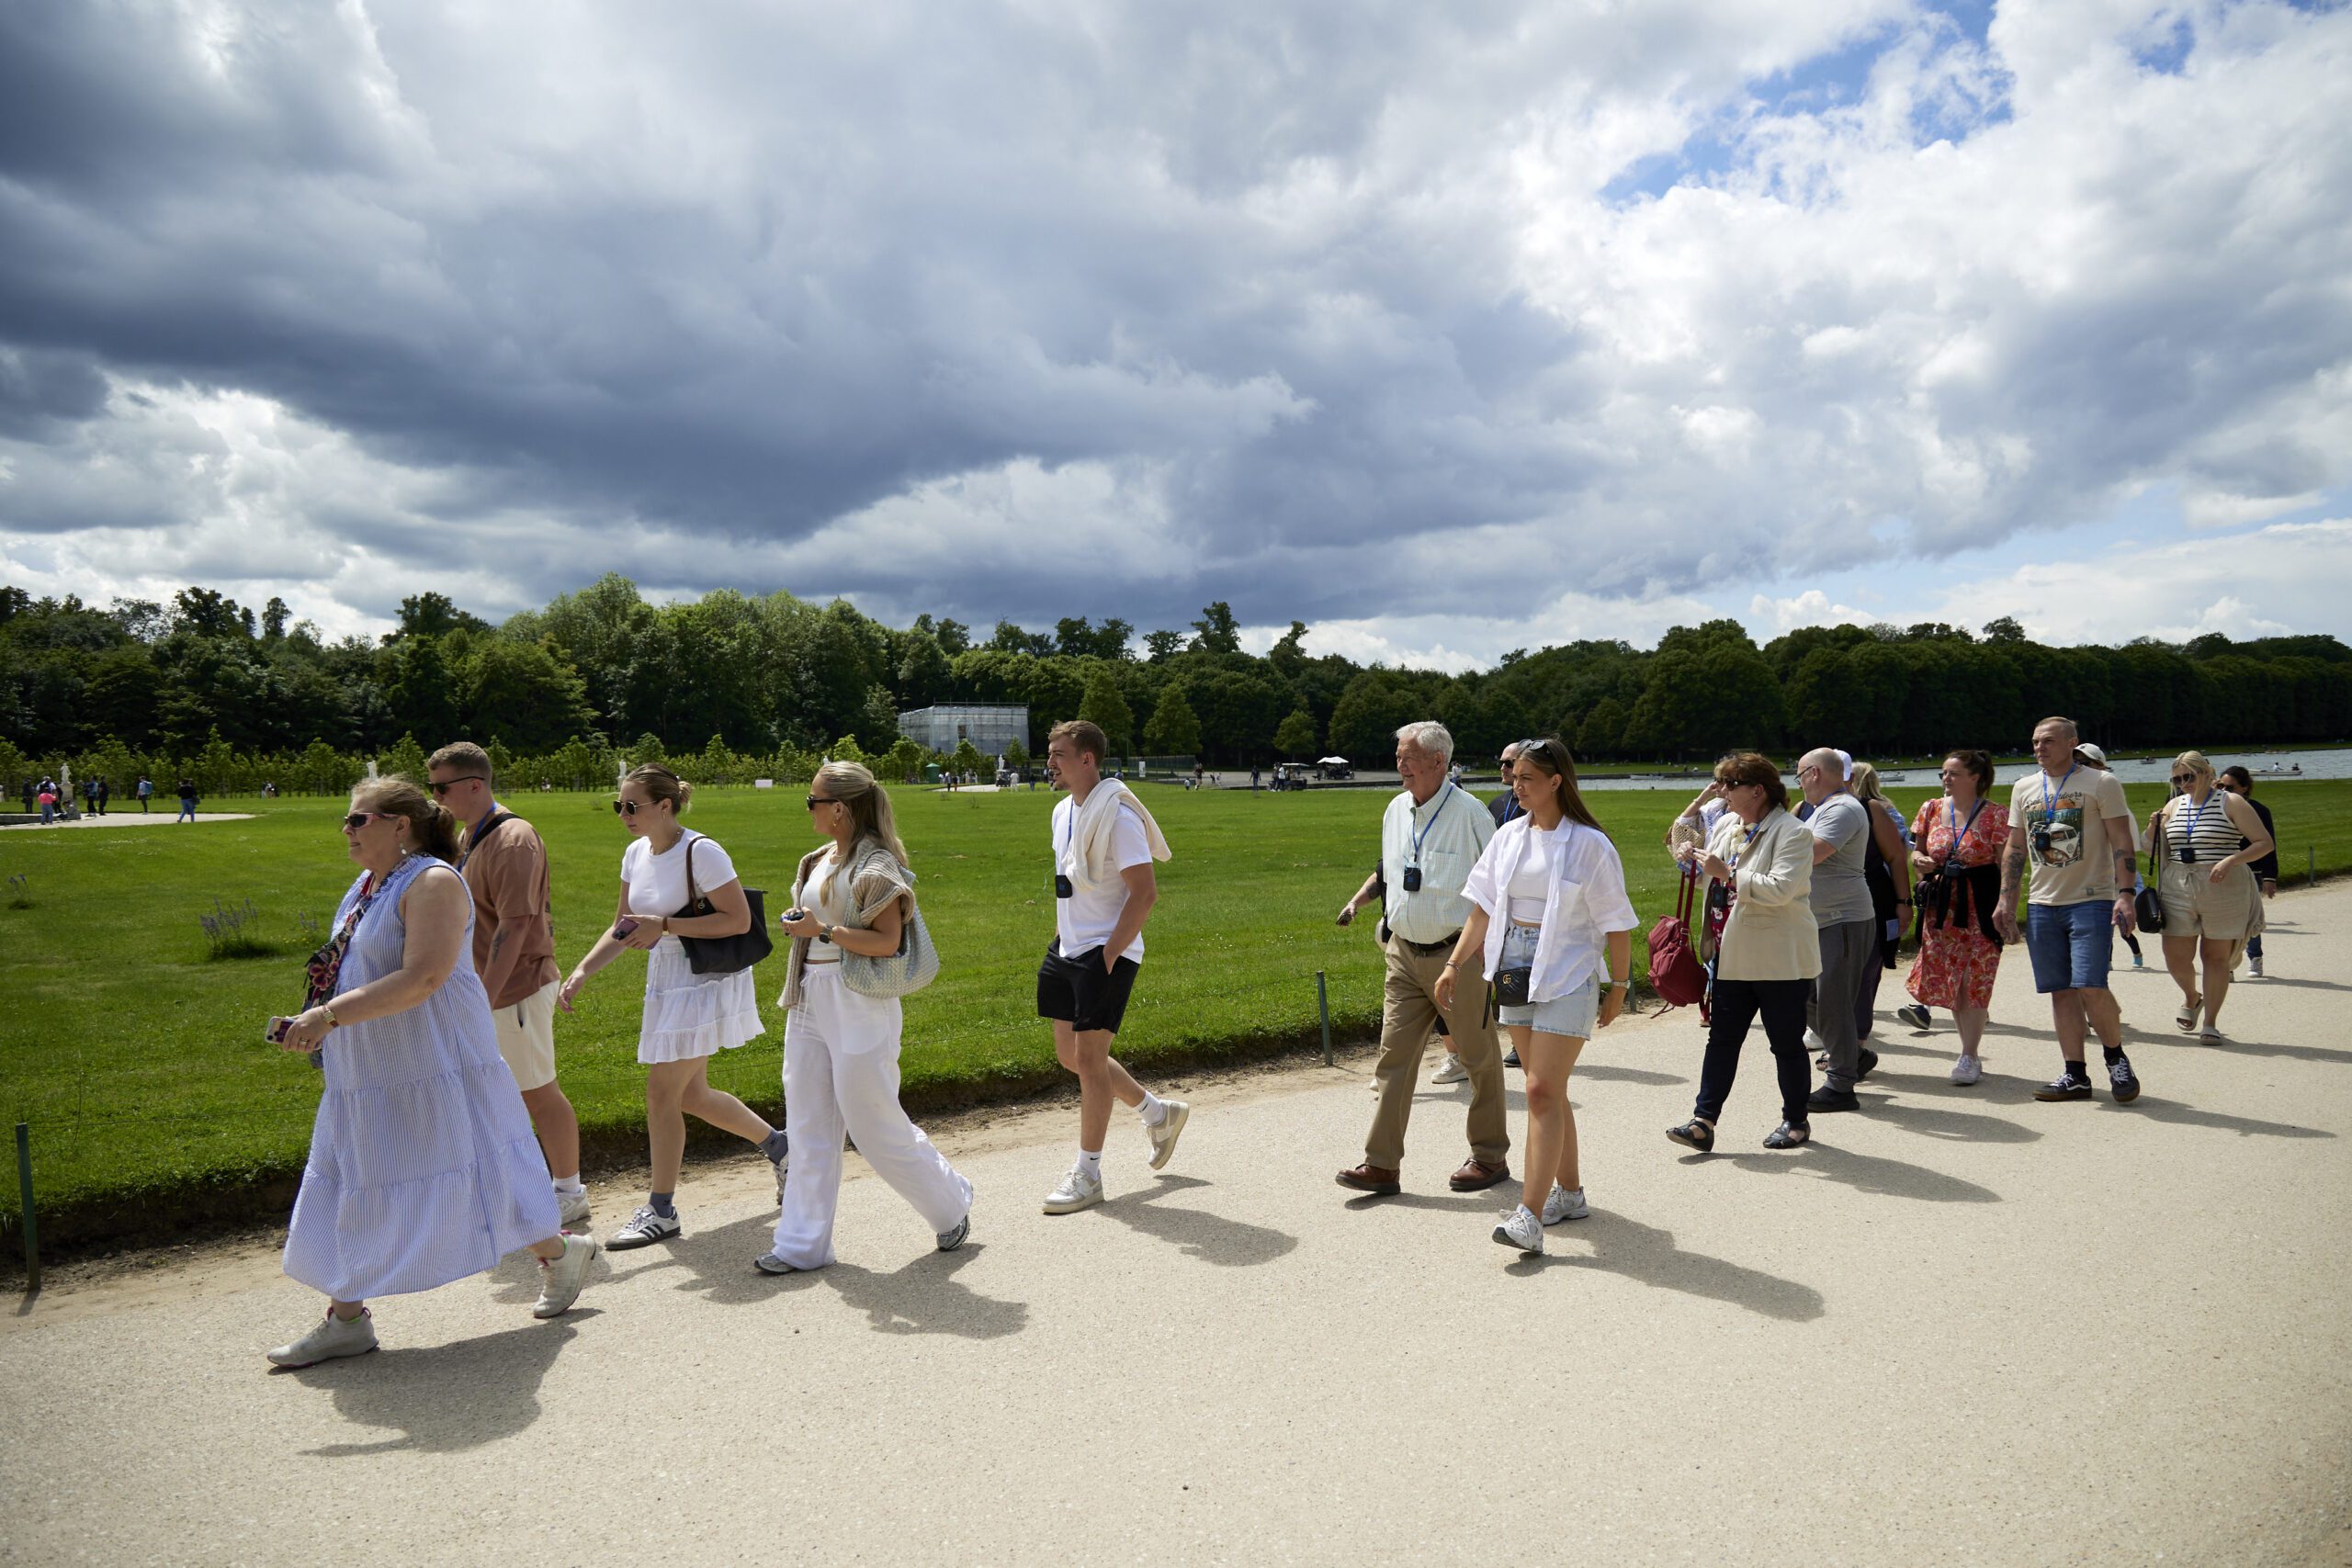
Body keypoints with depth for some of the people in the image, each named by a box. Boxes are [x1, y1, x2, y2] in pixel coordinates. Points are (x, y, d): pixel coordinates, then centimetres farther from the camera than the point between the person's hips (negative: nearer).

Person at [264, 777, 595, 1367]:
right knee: (353, 1191, 10)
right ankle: (346, 1319, 21)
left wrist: (330, 1015, -26)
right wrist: (314, 1021, 6)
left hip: (432, 1069, -9)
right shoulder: (365, 886, 12)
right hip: (370, 1075, 9)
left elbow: (422, 978, -26)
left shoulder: (431, 881, -17)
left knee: (456, 1177, 2)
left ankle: (561, 1253, 21)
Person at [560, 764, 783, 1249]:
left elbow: (739, 921, -21)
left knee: (662, 1094, -4)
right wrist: (581, 972, -2)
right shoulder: (636, 853, 5)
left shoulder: (701, 852, -19)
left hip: (705, 985, -8)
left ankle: (661, 1210, 11)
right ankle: (778, 1145, 35)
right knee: (690, 1096, 15)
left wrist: (663, 925, -24)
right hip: (666, 983, 8)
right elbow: (622, 928, 11)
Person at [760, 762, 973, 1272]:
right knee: (808, 1128, 10)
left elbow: (887, 941, -21)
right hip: (810, 1001, 9)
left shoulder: (874, 864, -15)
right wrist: (798, 924, 8)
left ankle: (951, 1206, 22)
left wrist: (821, 930, -21)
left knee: (875, 1125, 1)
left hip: (858, 1006, -9)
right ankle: (803, 1244, 19)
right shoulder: (822, 859, 12)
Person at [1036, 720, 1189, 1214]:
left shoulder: (1117, 816, -17)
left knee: (1089, 1054, -6)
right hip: (1066, 950, 9)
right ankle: (1158, 1111, 32)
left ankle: (1087, 1174, 8)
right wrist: (1062, 935, 16)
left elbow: (1145, 892, -19)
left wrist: (1110, 954, -19)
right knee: (1069, 1053, 13)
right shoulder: (1063, 812, 11)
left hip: (1106, 955, -9)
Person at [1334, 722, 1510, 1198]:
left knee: (1478, 1059, 9)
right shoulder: (1396, 809, 7)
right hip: (1403, 953, 6)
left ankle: (1490, 1157, 25)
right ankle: (1382, 1165, 7)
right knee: (1394, 1055, 3)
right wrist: (1358, 899, 11)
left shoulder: (1469, 813, -12)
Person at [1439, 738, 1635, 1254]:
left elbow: (1616, 923, -4)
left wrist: (1618, 986, -1)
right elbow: (1483, 908, 10)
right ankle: (1568, 1193, 28)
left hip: (1568, 978, -6)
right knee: (1549, 1091, 14)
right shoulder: (1509, 836, 7)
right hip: (1516, 973, 6)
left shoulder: (1589, 844, -9)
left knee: (1543, 1091, -12)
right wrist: (1453, 965, 6)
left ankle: (1530, 1215, -13)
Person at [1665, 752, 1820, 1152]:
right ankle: (1703, 1122, 3)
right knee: (1722, 1038, 3)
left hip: (1781, 960, -7)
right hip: (1734, 955, 7)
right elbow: (1712, 877, 29)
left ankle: (1796, 1120, 24)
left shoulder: (1792, 833, -13)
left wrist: (1727, 873, -24)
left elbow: (1780, 888, -27)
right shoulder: (1726, 825, 10)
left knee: (1787, 1043, 7)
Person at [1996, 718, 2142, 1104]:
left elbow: (2121, 843, -5)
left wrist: (2125, 894, -14)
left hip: (2091, 901, -4)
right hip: (2042, 903, 5)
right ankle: (2075, 1075, 12)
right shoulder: (2024, 788, 12)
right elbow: (2014, 849, 16)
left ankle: (2116, 1057, 11)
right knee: (2061, 992, 5)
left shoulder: (2101, 783, -1)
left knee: (2090, 987, -12)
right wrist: (2006, 901, 10)